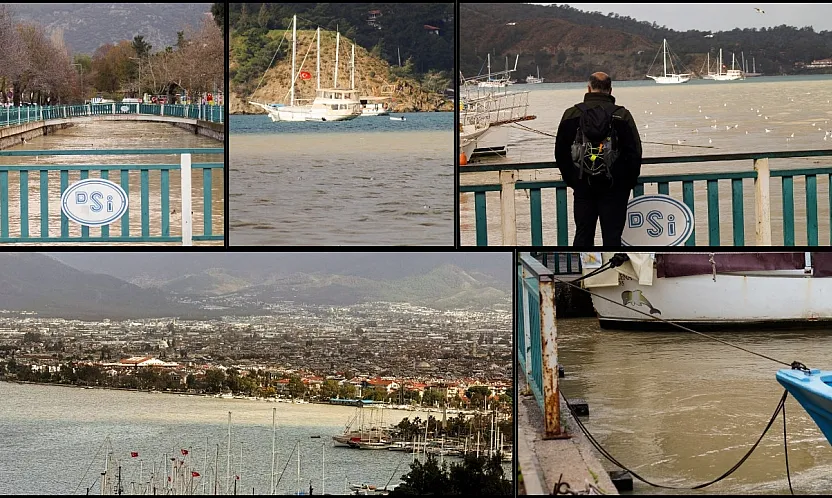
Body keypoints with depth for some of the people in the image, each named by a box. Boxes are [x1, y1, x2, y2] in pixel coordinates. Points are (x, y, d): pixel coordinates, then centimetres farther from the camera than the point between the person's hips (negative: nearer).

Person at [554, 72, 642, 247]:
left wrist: (571, 180, 15)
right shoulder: (622, 115, -4)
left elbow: (561, 153, 5)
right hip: (614, 187, -2)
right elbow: (635, 153, -3)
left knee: (583, 234, 8)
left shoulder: (571, 114, 1)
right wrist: (629, 181, 8)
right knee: (612, 235, 2)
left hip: (583, 186, 2)